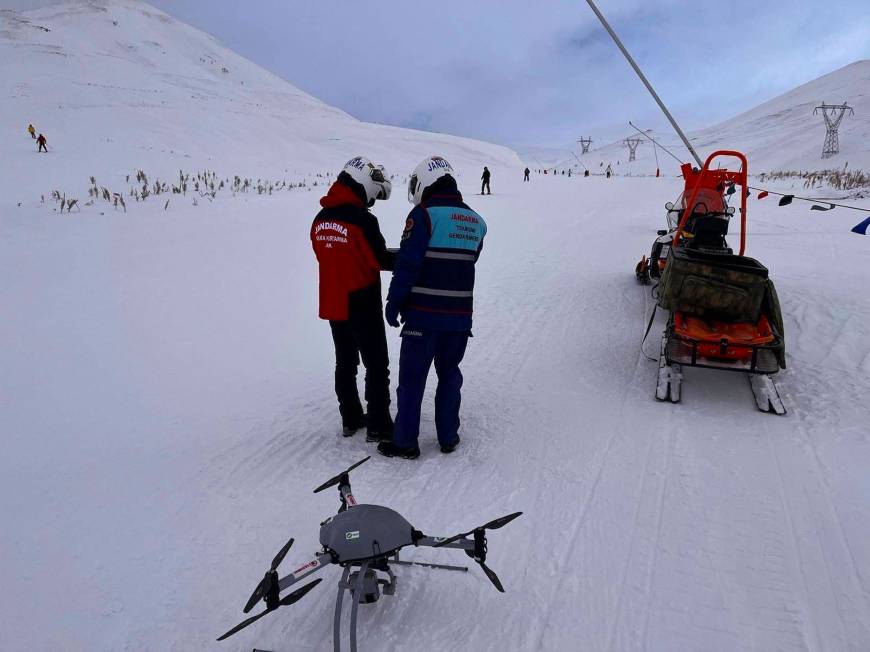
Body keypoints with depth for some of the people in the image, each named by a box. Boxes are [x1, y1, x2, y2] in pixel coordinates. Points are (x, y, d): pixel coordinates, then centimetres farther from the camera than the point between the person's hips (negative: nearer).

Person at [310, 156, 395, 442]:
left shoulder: (321, 219, 4)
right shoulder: (362, 219, -19)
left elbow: (328, 258, 10)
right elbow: (380, 260, -16)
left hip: (333, 305, 7)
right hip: (362, 306, -7)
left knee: (345, 363, 17)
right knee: (377, 366, 5)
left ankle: (351, 419, 28)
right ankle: (378, 426, 11)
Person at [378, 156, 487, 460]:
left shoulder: (424, 214, -11)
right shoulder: (476, 221, 8)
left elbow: (407, 265, -15)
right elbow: (467, 261, 13)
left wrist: (393, 303, -5)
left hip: (424, 313, -5)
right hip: (461, 314, 5)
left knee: (412, 378, 7)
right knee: (450, 374, 18)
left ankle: (405, 442, 17)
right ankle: (448, 437, 26)